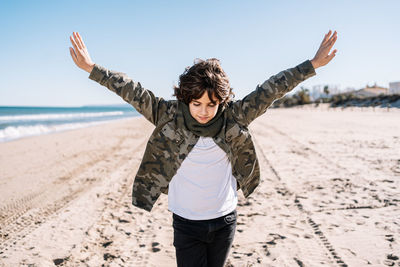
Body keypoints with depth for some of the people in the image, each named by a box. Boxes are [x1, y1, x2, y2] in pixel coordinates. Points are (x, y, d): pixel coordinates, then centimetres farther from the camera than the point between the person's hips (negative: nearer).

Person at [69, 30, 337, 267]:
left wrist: (313, 64, -6)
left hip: (225, 220, 2)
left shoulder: (233, 117, -9)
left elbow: (270, 90, -8)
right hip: (186, 223, -1)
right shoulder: (170, 116, -12)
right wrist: (91, 68, -16)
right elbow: (134, 92, -13)